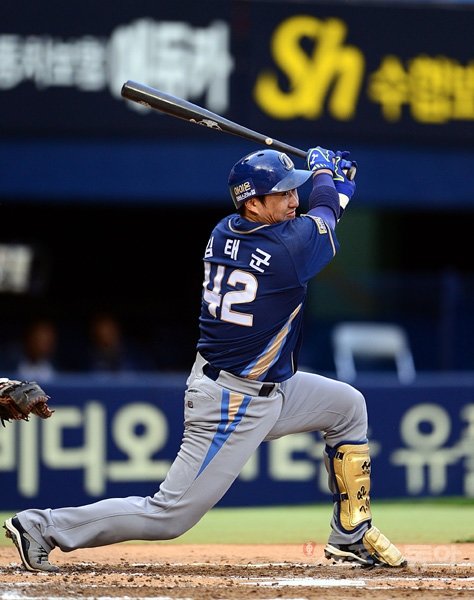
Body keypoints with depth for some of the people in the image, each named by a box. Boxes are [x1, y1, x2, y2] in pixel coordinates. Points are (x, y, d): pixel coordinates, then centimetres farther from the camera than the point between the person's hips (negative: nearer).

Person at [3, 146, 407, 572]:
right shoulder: (288, 248, -22)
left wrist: (329, 177, 18)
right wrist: (323, 168, 21)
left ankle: (352, 537, 27)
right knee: (170, 516, -5)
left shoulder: (223, 233, -1)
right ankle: (45, 527, 1)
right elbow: (325, 211, 1)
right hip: (234, 405, -10)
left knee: (347, 406, 21)